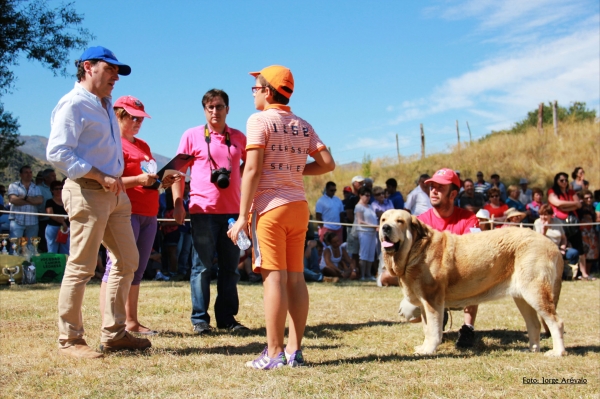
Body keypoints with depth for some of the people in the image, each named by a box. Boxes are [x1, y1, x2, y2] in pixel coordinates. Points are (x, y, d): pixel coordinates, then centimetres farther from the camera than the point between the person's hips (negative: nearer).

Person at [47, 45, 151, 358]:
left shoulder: (105, 105, 20)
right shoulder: (73, 104, -9)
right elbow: (57, 152, -19)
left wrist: (115, 180, 9)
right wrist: (101, 177, -20)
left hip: (115, 192, 10)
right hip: (86, 192, -10)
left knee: (127, 262, 11)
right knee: (81, 268, -5)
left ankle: (113, 334, 20)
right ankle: (69, 341, 7)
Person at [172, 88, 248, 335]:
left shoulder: (239, 138, 11)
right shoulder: (192, 135, 3)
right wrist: (178, 203, -6)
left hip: (232, 210, 3)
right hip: (203, 210, -3)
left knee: (230, 267, 7)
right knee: (202, 266, 0)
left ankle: (227, 317, 16)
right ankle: (200, 319, 8)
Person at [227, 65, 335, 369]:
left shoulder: (259, 120, -4)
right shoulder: (302, 126, 13)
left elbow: (252, 170, -11)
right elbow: (327, 164, 7)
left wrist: (242, 216, -11)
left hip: (270, 206, -6)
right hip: (299, 206, 6)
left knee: (274, 278, -6)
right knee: (296, 278, 7)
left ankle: (274, 354, -4)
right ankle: (294, 350, 10)